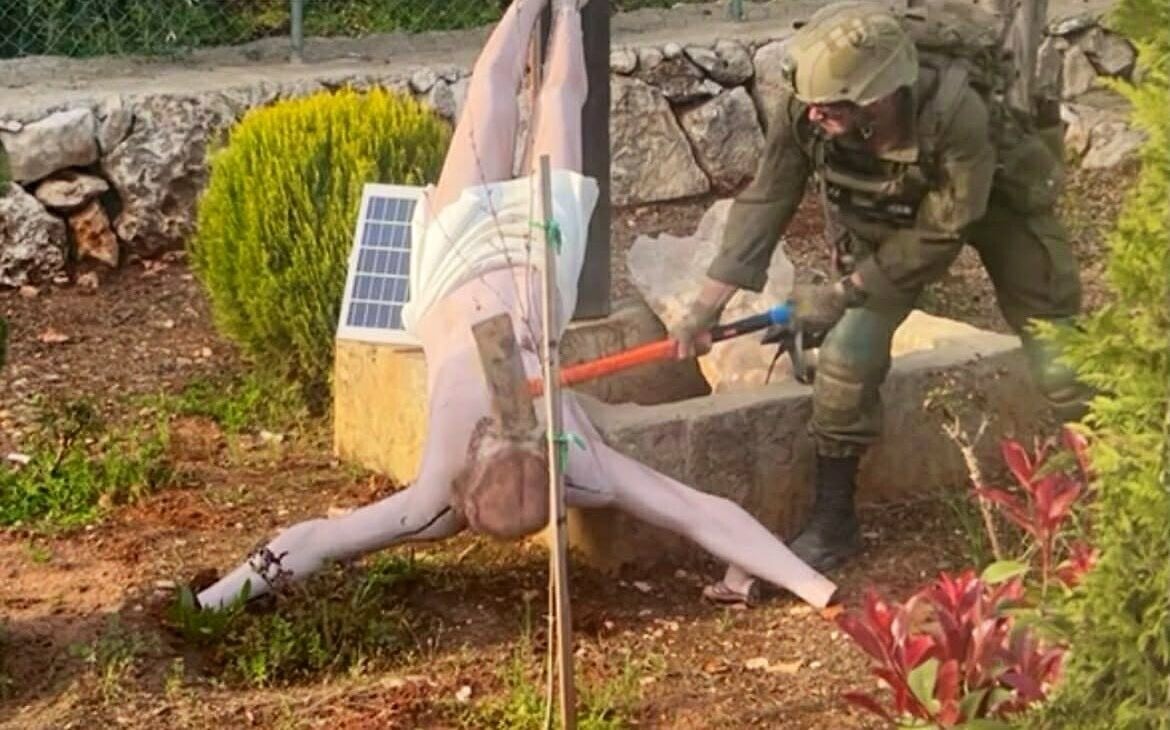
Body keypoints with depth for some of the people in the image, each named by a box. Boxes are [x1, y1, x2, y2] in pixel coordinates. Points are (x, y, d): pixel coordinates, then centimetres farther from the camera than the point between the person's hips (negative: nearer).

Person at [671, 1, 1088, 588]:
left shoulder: (957, 115, -43)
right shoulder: (803, 110, -33)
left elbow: (940, 236, -31)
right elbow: (766, 202, -21)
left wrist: (844, 292, -28)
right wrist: (707, 305, -24)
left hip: (995, 202, -3)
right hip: (887, 214, 3)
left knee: (1056, 353, -3)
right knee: (847, 356, -7)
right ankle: (832, 523, 6)